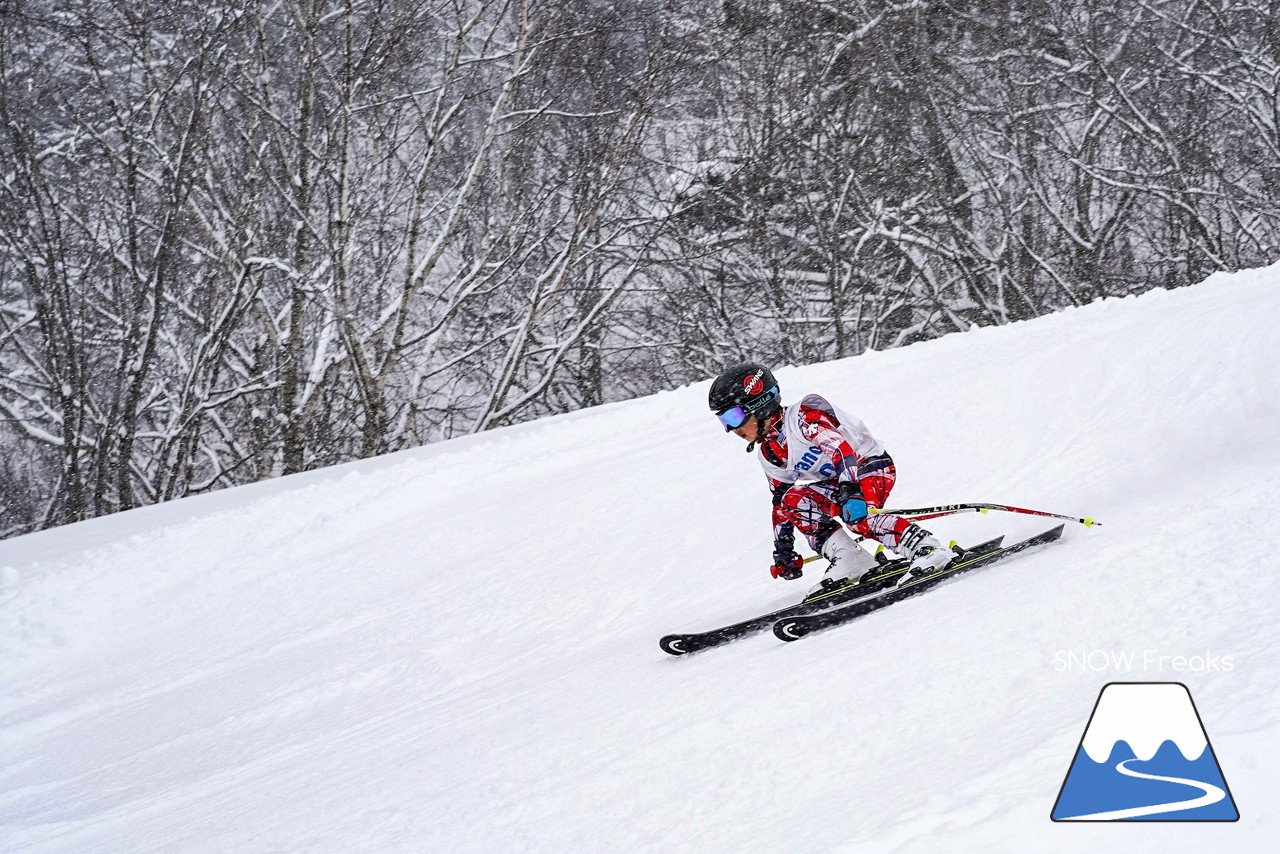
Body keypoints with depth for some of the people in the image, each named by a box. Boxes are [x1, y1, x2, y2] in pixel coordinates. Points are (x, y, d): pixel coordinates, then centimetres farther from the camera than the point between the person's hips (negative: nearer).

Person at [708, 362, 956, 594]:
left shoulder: (802, 416, -21)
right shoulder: (767, 454, 5)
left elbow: (839, 447, -36)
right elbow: (780, 503, 15)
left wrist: (850, 491, -49)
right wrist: (782, 549, 12)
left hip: (873, 467, -8)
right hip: (838, 483, 8)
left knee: (856, 513, -34)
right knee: (793, 500, -14)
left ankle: (927, 548, -33)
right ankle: (848, 560, -19)